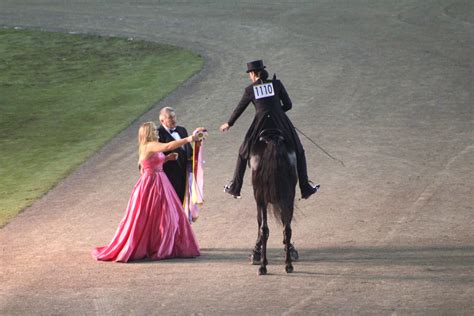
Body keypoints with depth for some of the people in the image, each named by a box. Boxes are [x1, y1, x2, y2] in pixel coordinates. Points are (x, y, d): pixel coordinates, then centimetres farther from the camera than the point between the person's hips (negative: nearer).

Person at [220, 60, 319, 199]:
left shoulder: (250, 89, 2)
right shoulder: (276, 84, 1)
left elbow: (239, 109, 14)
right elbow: (288, 105, 3)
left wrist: (229, 123, 31)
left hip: (261, 125, 0)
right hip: (280, 124, 0)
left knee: (244, 153, 22)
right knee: (298, 153, 19)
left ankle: (234, 188, 25)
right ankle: (305, 187, 14)